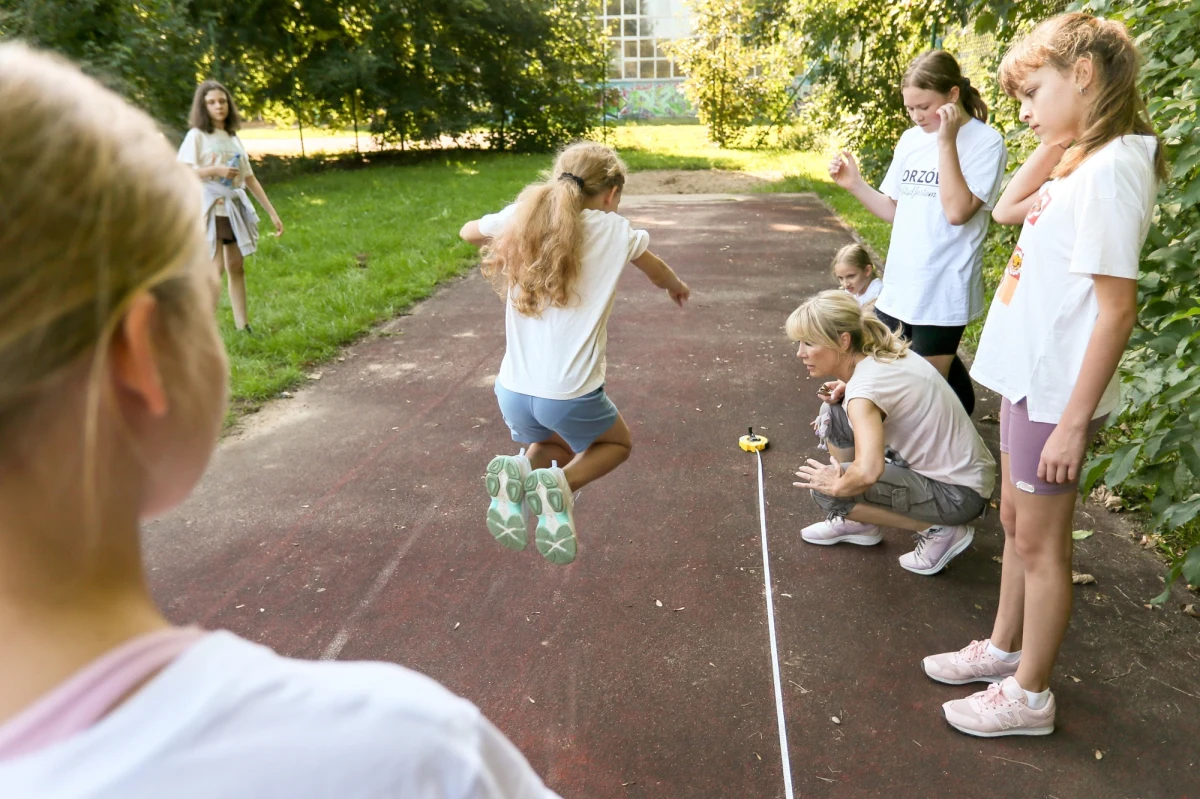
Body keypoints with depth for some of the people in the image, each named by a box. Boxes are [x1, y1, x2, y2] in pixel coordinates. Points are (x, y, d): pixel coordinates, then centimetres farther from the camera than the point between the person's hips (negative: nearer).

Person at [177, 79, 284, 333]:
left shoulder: (233, 138, 14)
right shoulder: (197, 135, -2)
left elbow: (250, 178, 15)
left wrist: (272, 212, 10)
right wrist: (214, 170, -20)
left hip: (236, 208, 6)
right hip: (210, 208, -6)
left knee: (236, 267, 7)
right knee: (215, 269, -13)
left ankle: (242, 326, 11)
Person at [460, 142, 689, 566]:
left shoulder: (522, 217, 3)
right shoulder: (613, 230, -1)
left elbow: (468, 232, 24)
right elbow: (660, 274, 19)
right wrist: (677, 288, 41)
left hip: (513, 392, 4)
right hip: (571, 396, -4)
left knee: (557, 446, 33)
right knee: (618, 443, 27)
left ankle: (518, 469, 0)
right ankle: (561, 483, -3)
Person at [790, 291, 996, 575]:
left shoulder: (865, 386, -27)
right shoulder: (881, 354, -2)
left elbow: (867, 472, -41)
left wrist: (836, 485, -18)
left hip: (957, 493, -9)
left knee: (825, 490, -16)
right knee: (836, 414, 7)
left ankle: (938, 530, -3)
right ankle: (857, 522, 19)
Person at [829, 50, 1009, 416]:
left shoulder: (985, 141, -10)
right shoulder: (910, 140, 8)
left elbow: (957, 211, -23)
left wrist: (946, 141, -21)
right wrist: (855, 184, -1)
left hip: (942, 292, -7)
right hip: (898, 286, 7)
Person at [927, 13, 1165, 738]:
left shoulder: (1110, 169, -21)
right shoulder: (1081, 161, 6)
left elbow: (1118, 308, -24)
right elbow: (1009, 208, 20)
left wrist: (1074, 423, -22)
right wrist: (1057, 139, 6)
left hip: (1056, 392, -9)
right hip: (1030, 378, 9)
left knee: (1039, 541, 5)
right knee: (1017, 522, 21)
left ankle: (1029, 696, 23)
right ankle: (1003, 650, 40)